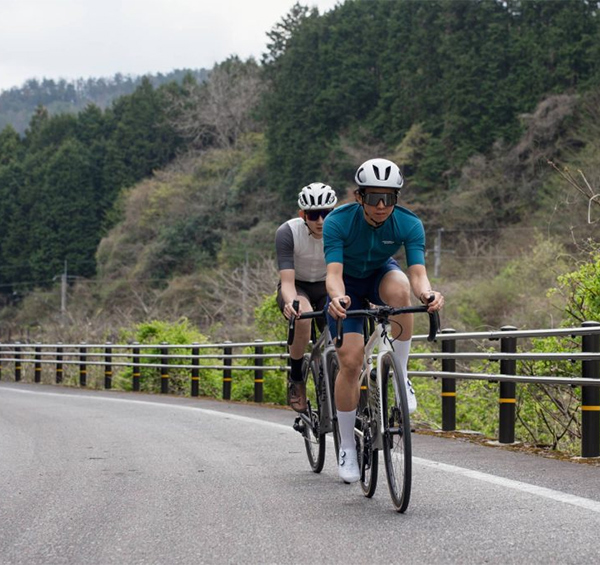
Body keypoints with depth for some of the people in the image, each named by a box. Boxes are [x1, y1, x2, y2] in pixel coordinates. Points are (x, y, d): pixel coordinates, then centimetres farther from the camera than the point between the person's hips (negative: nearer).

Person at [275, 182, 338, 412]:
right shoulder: (287, 233, -27)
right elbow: (287, 282, -32)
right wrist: (290, 302, -55)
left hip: (325, 286, 2)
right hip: (297, 287, -2)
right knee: (303, 316, -36)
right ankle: (296, 379, -17)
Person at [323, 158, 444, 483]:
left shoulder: (409, 224, -25)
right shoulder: (338, 222, -30)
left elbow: (417, 273, -34)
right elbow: (333, 273, -38)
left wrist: (427, 294, -57)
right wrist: (337, 298, -61)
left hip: (381, 274, 1)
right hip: (348, 284, -1)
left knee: (399, 289, -38)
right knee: (350, 362, -14)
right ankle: (347, 447, 3)